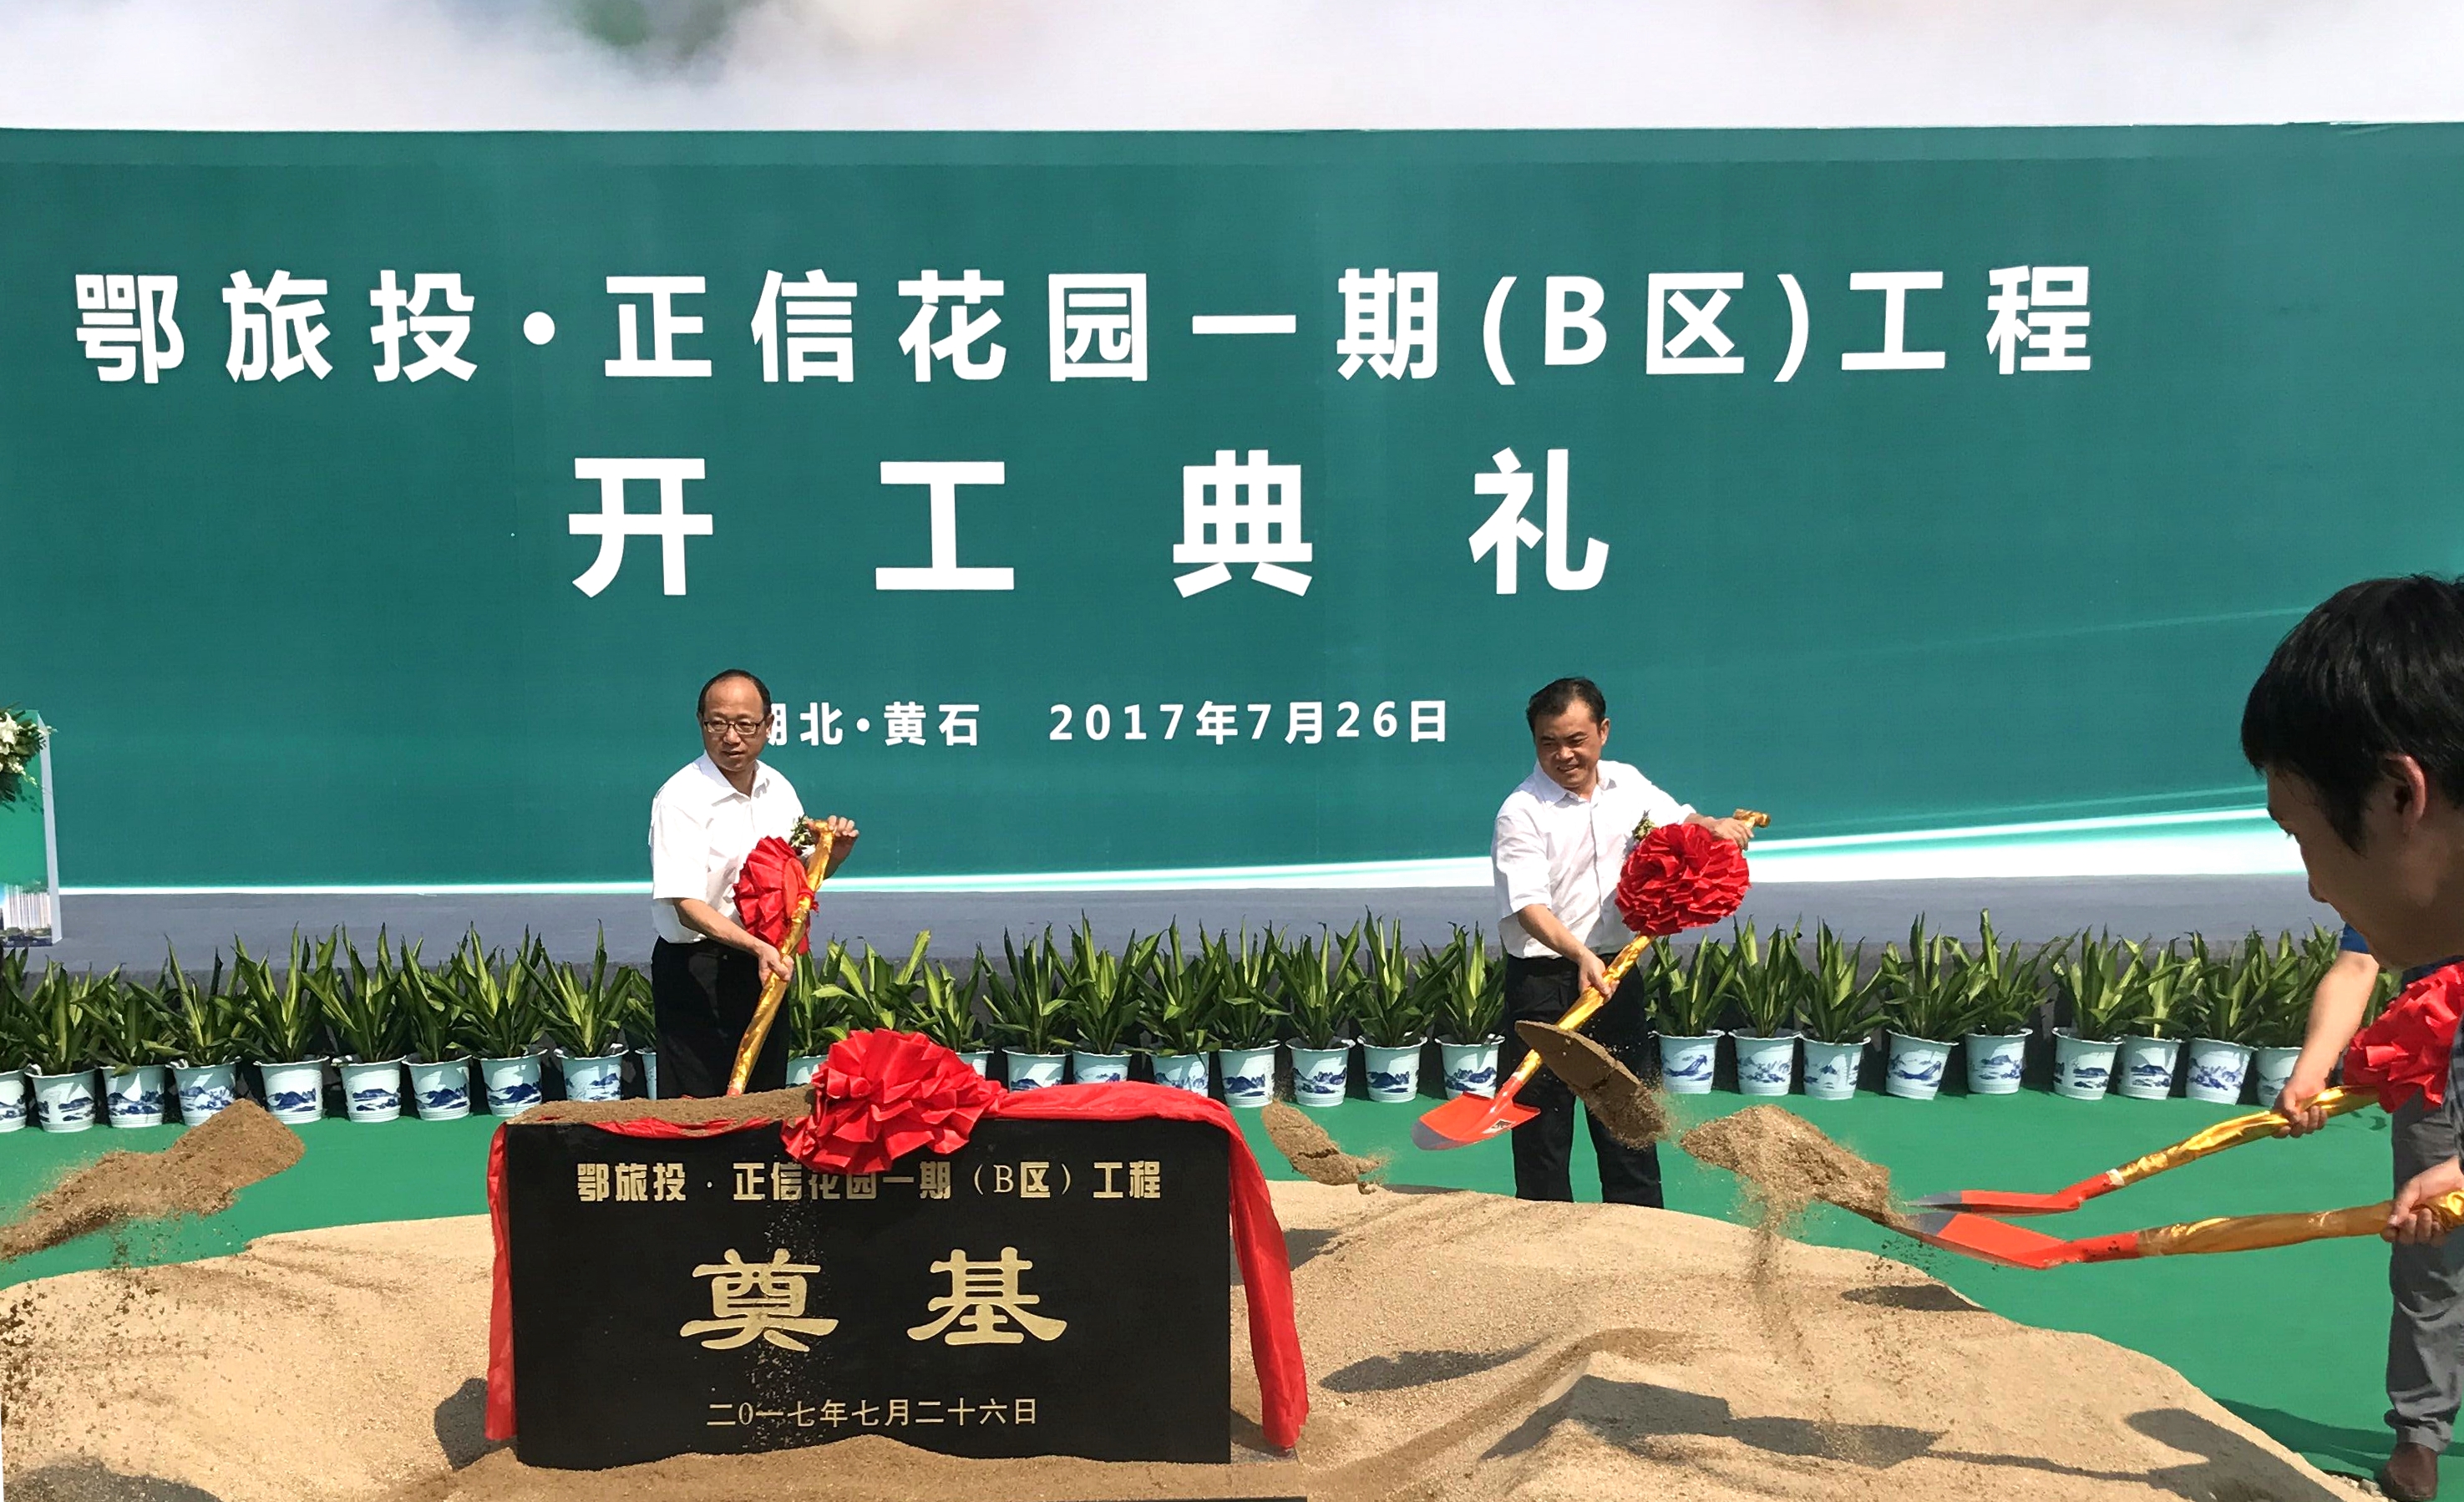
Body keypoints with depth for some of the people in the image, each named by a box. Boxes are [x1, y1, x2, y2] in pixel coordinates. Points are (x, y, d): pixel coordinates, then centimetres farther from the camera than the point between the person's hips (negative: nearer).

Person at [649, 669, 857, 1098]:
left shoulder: (779, 789, 5)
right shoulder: (681, 798, -16)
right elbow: (688, 906, -24)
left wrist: (835, 854, -3)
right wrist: (756, 946, -36)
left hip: (766, 965, 6)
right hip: (695, 970, -6)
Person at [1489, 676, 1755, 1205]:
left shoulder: (1628, 784, 7)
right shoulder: (1521, 813, -13)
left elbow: (1677, 819, 25)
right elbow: (1528, 905, -23)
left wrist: (1714, 826, 3)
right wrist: (1580, 954, -37)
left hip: (1617, 975, 6)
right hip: (1544, 984, -5)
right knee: (1543, 1123, 0)